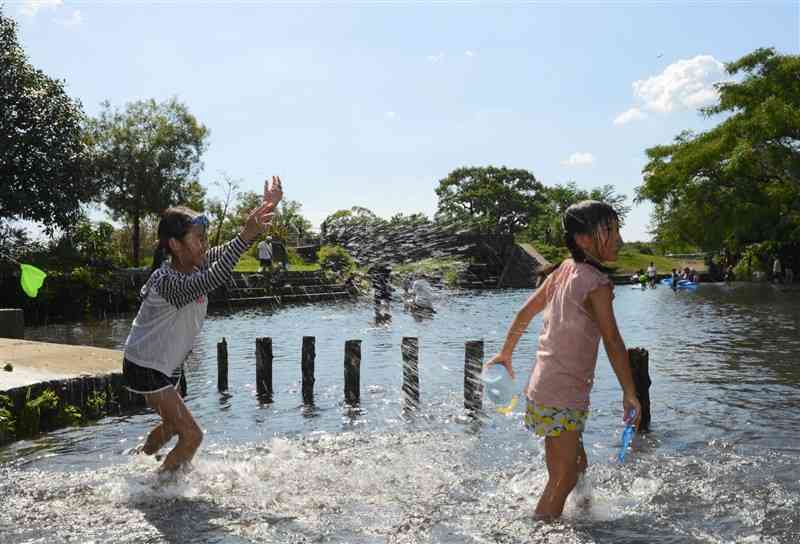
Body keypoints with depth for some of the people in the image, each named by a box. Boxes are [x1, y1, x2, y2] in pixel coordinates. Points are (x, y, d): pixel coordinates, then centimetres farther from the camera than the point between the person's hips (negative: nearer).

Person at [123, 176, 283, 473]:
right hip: (146, 368, -9)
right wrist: (246, 235, -60)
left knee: (173, 425, 29)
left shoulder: (195, 264, -8)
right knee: (192, 435, -8)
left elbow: (227, 251, -6)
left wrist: (268, 206, -16)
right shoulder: (168, 282, -33)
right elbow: (212, 280, -51)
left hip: (166, 366, 9)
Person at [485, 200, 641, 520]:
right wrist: (630, 394, -11)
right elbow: (613, 342, -18)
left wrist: (505, 355, 26)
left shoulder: (563, 271, 8)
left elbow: (525, 312, 16)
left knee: (577, 467, 21)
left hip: (542, 389, 9)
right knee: (563, 480, 2)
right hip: (564, 398, -9)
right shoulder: (597, 283, -16)